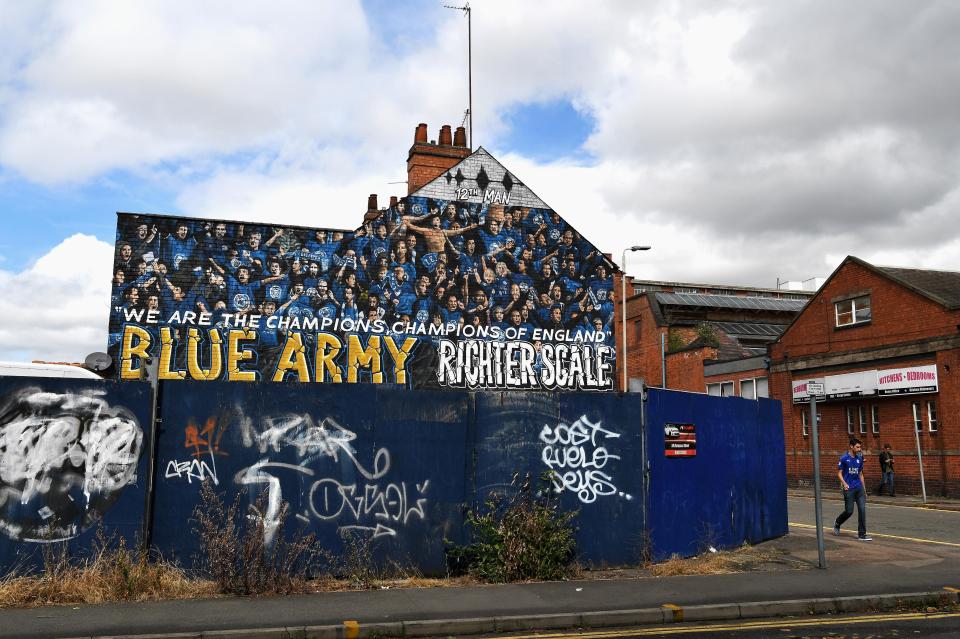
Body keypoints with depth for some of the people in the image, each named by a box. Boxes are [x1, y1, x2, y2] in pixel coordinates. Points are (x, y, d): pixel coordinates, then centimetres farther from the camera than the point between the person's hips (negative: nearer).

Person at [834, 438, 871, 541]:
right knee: (849, 511, -2)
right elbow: (839, 473, -3)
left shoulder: (860, 459, 10)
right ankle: (837, 523, 27)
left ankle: (862, 534, 1)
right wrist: (844, 483, -20)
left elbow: (860, 474, 18)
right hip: (849, 489, -5)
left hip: (859, 488, 5)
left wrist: (864, 489, 16)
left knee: (862, 510, -5)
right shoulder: (844, 459, -5)